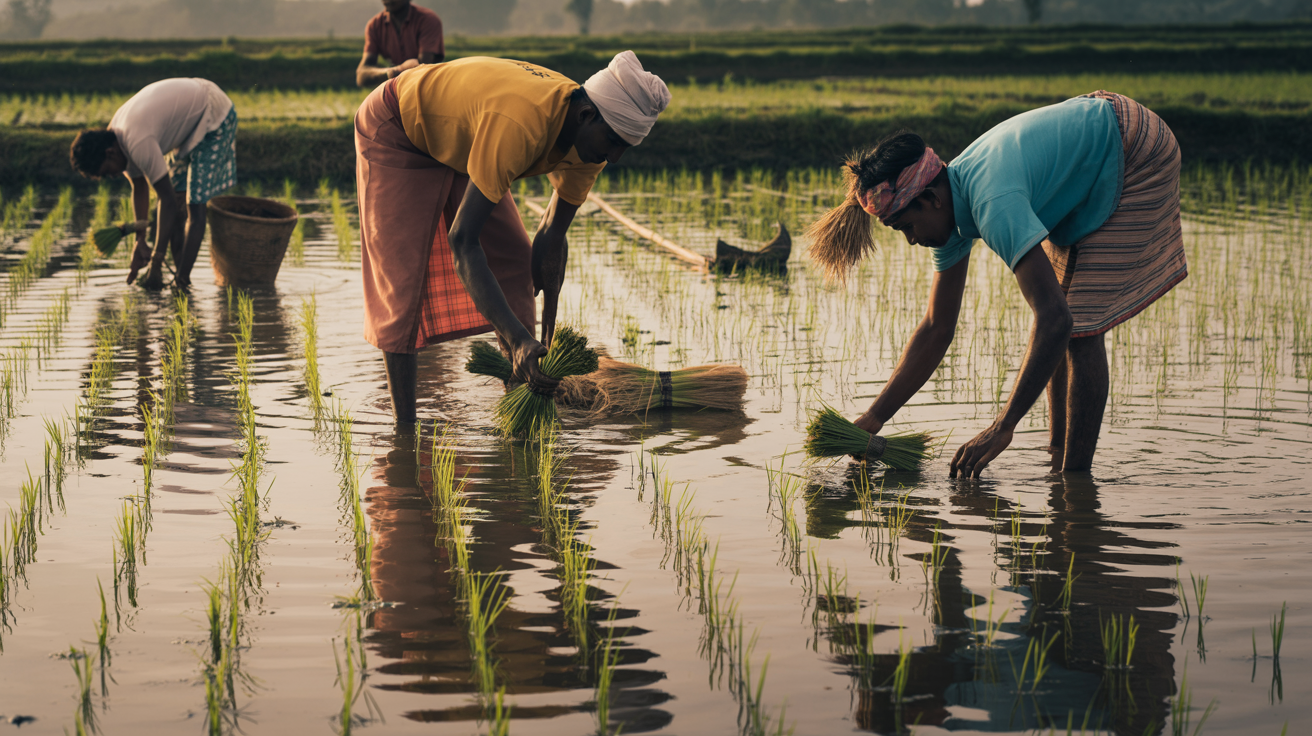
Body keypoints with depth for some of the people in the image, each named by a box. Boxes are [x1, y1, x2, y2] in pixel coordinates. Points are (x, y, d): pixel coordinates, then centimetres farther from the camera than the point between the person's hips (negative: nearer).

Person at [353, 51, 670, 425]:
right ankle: (404, 426, -8)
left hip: (457, 138, 8)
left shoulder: (589, 141, -19)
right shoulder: (517, 126, -45)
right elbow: (462, 241, -45)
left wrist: (545, 338, -8)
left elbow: (553, 236, -7)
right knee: (403, 277, -13)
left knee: (513, 261, 2)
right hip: (395, 133, -8)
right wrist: (517, 339, -50)